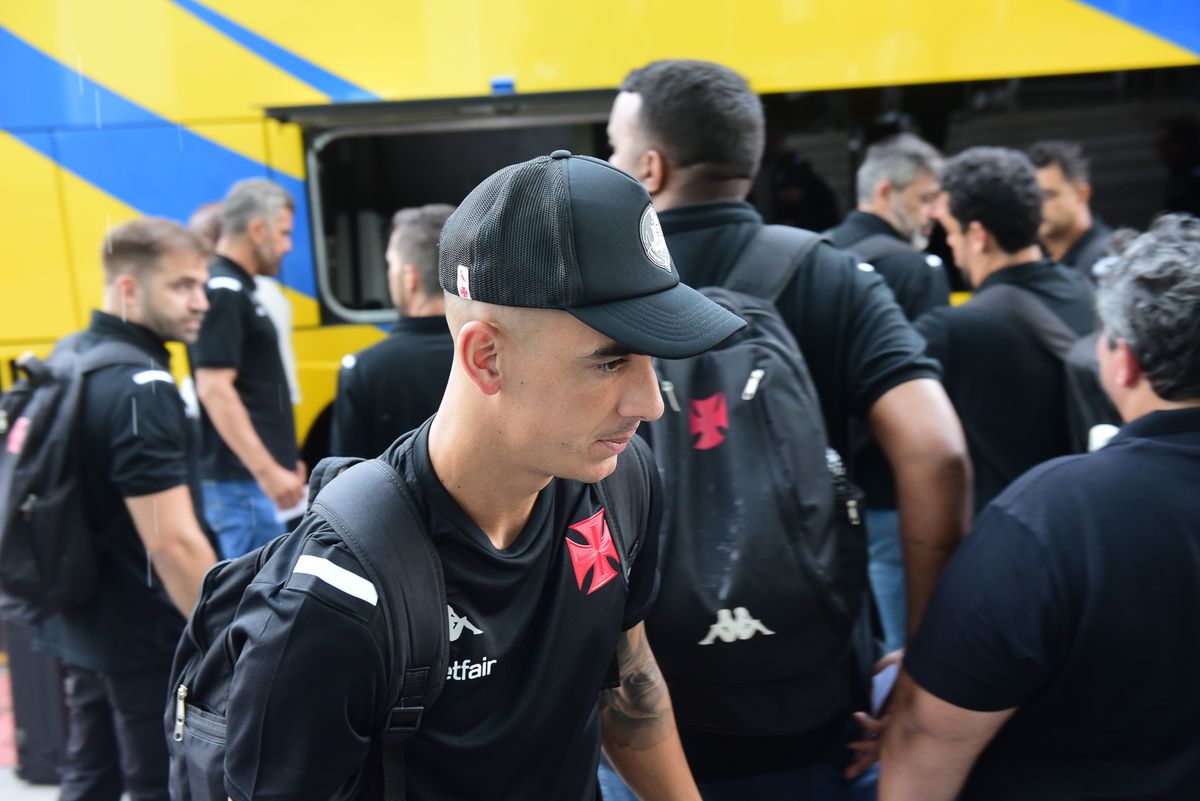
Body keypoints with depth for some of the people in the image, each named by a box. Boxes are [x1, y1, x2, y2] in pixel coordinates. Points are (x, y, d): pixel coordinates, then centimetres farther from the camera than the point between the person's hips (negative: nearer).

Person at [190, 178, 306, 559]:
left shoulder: (238, 291, 15)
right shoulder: (222, 292, -14)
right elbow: (214, 389, -22)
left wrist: (282, 461, 22)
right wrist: (266, 470, -25)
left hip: (255, 474, 10)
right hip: (241, 478, -10)